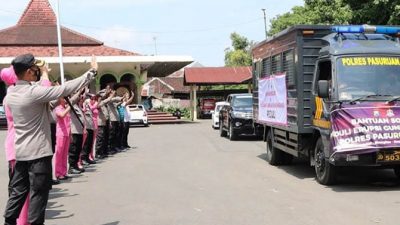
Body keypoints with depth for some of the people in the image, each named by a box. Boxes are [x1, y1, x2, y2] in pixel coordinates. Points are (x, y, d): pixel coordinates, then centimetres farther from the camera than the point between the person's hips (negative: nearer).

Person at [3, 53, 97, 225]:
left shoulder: (10, 93, 5)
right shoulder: (34, 92, -19)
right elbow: (66, 88, -20)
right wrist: (92, 72, -14)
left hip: (20, 151, 8)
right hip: (38, 152, -8)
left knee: (18, 191, 15)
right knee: (38, 192, 1)